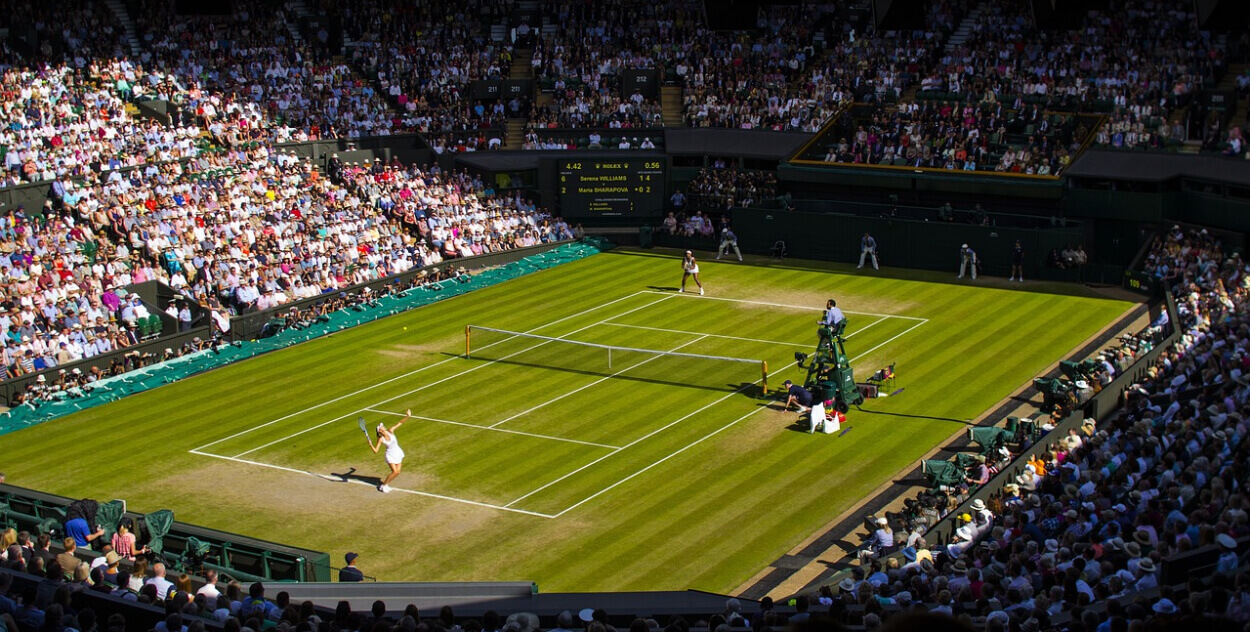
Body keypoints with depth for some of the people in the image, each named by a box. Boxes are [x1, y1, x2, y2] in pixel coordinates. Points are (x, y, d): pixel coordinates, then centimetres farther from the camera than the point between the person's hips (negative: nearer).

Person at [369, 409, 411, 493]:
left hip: (398, 453, 4)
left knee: (397, 472, 5)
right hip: (390, 455, -4)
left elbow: (400, 423, -8)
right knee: (395, 472, -15)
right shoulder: (381, 439, -18)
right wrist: (371, 445, -39)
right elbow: (375, 451, -21)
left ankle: (385, 484, 24)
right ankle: (383, 485, 2)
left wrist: (408, 417, -19)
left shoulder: (390, 431, -12)